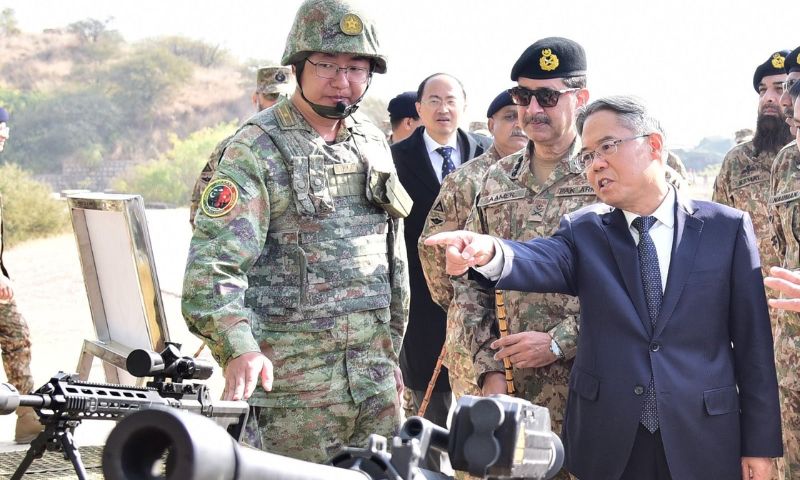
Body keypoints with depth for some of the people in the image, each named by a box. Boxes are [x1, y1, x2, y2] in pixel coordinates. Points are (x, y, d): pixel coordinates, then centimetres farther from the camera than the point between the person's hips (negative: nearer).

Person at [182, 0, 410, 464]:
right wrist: (240, 350, -32)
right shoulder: (256, 150, -9)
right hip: (295, 377, -6)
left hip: (375, 374, 6)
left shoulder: (373, 141, 11)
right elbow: (213, 268, -18)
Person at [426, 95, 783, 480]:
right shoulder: (582, 232, 3)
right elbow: (540, 262, -19)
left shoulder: (728, 227, 0)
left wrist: (760, 444, -1)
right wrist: (489, 253, -42)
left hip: (704, 445, -1)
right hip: (607, 444, 1)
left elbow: (753, 344, 1)